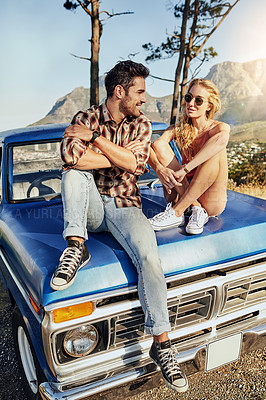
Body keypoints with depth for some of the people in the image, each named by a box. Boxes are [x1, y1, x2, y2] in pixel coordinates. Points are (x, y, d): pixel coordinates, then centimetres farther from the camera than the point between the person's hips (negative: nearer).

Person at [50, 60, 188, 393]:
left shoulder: (141, 125, 7)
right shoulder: (84, 119, 2)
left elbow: (134, 164, -12)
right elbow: (71, 156, -19)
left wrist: (94, 137, -13)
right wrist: (119, 156, -14)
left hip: (124, 206, 0)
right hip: (91, 207, 0)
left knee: (149, 255, -26)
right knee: (73, 174, -29)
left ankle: (161, 343, -15)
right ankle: (76, 247, -23)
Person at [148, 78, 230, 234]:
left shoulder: (219, 127, -5)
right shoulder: (178, 129, 5)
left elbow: (221, 139, -32)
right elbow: (153, 148, -13)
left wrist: (184, 169, -38)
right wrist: (159, 168, -34)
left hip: (211, 201, -2)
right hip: (184, 196, 3)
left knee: (218, 151, -26)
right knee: (160, 146, -12)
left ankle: (177, 212, -26)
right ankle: (195, 209, -21)